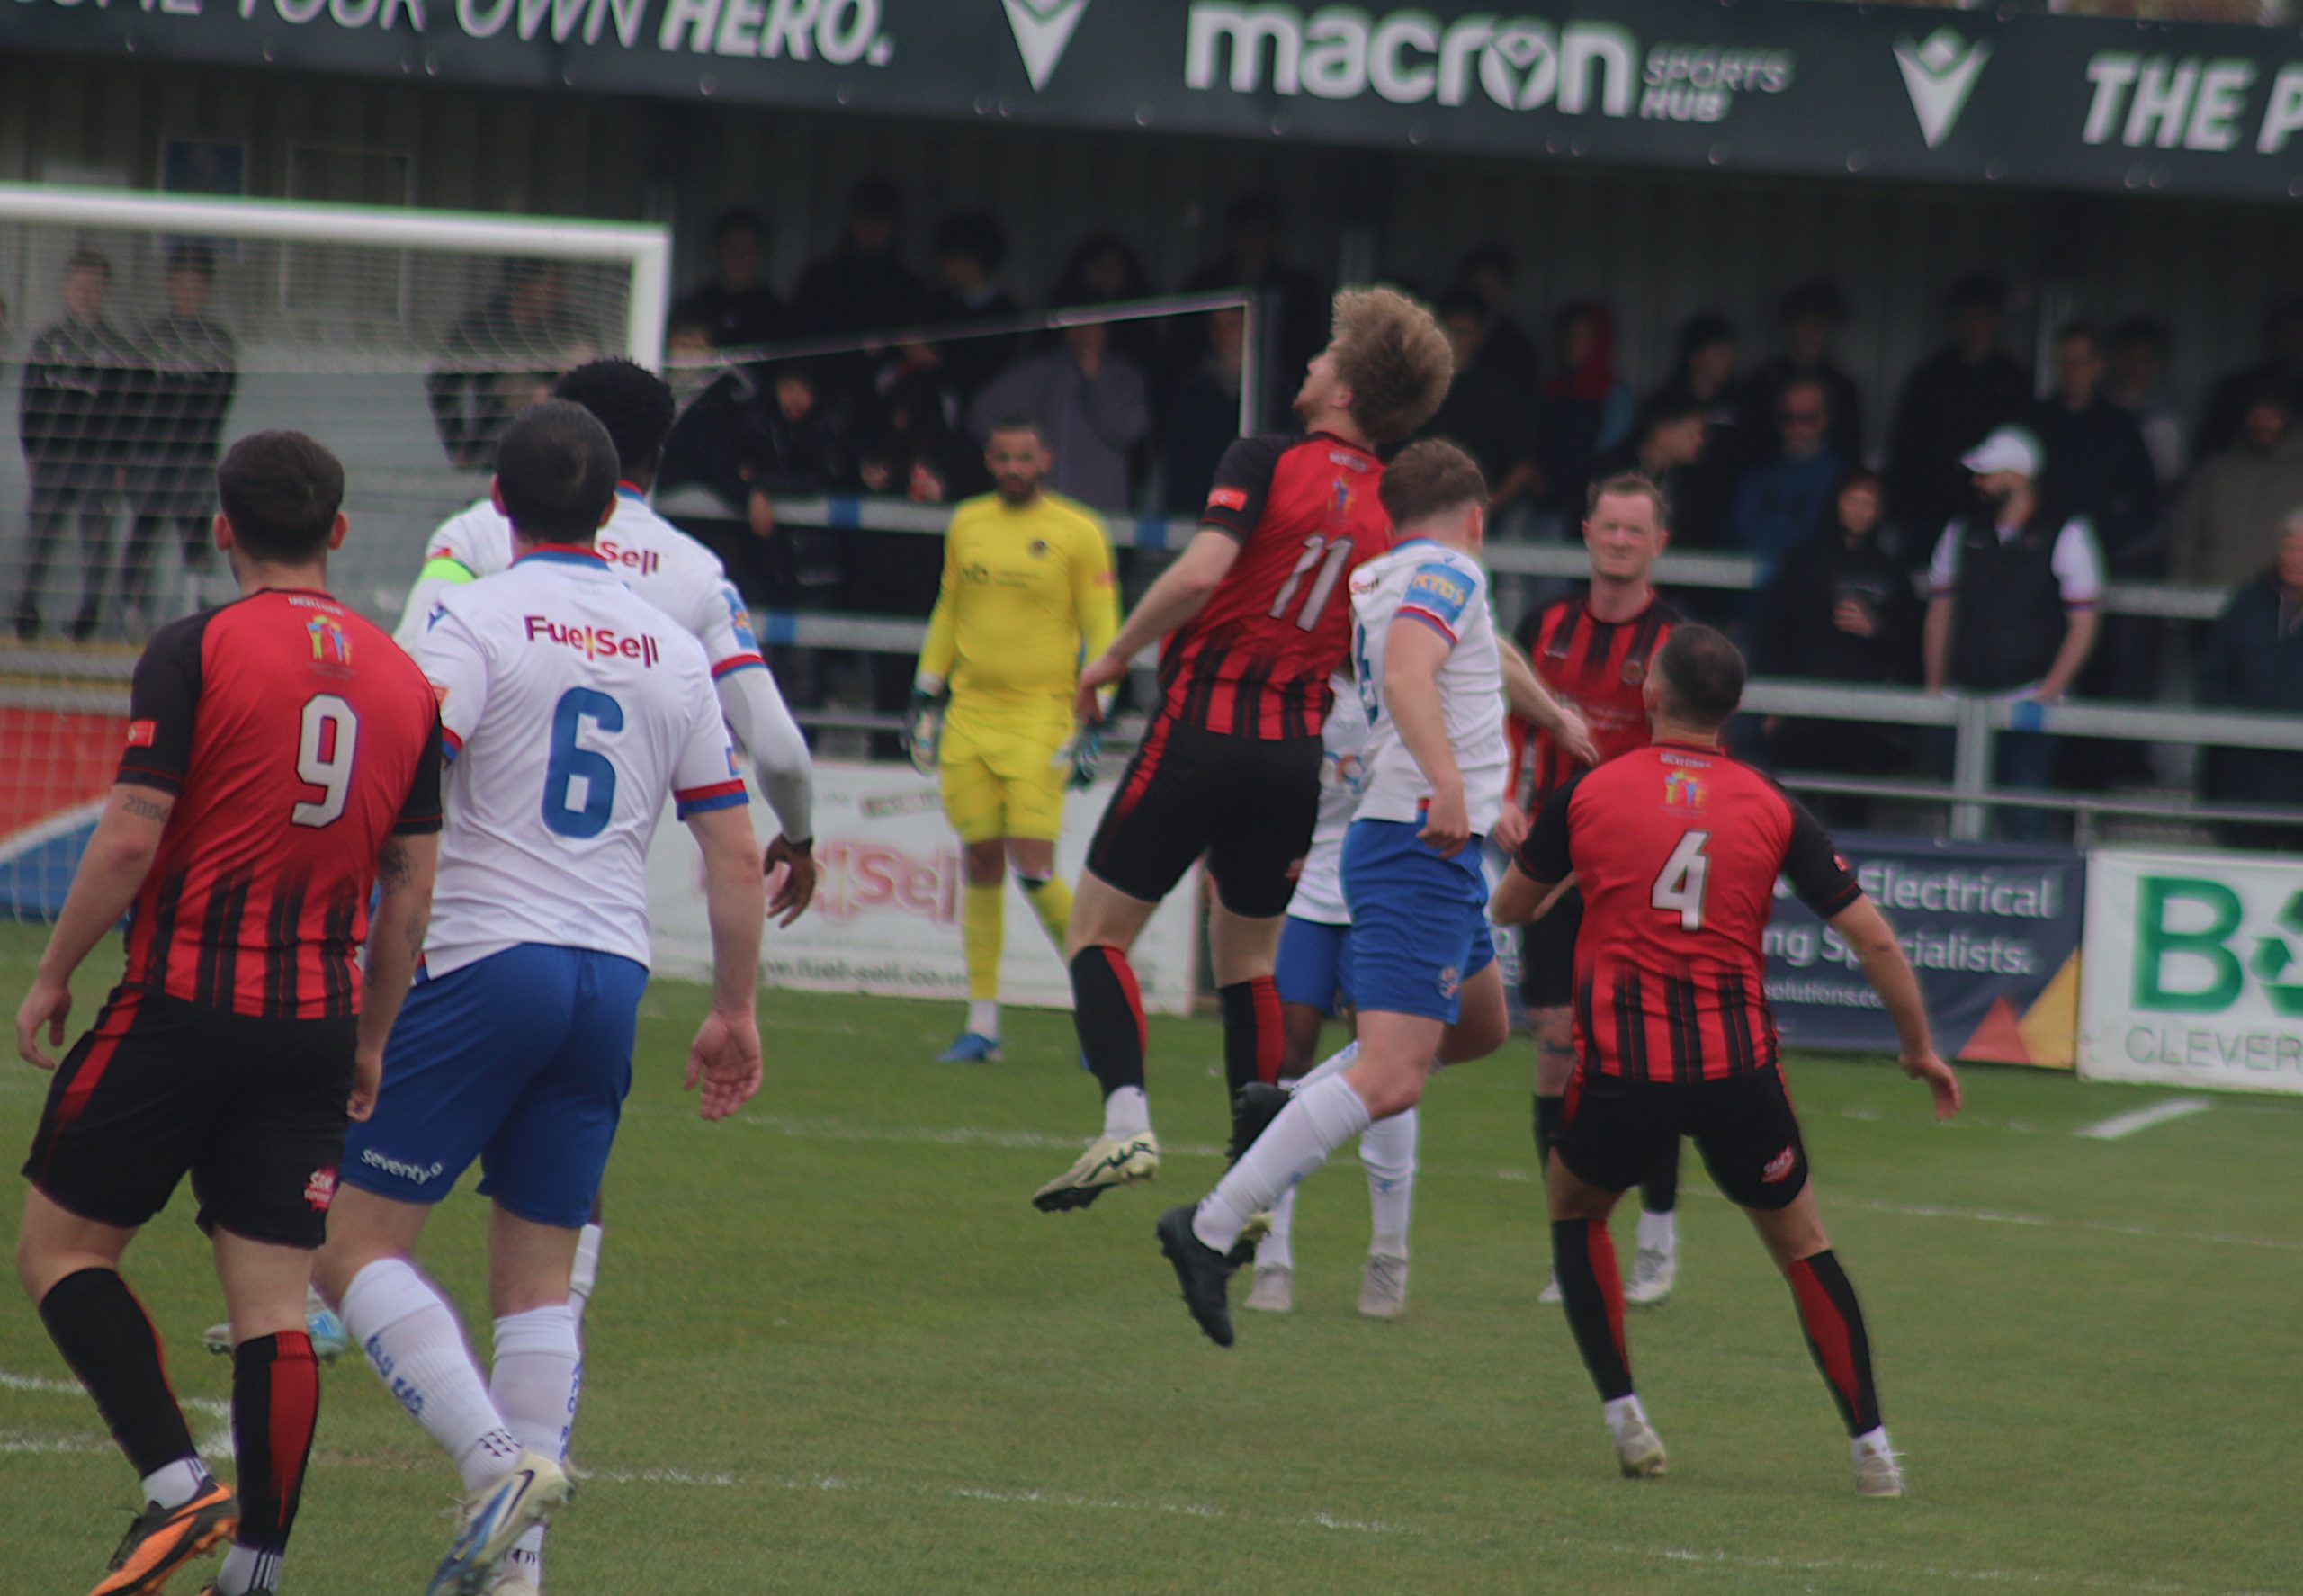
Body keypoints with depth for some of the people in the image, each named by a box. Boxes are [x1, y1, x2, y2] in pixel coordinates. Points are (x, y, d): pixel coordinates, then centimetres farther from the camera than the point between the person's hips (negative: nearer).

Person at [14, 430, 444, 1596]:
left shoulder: (194, 651, -7)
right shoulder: (403, 679, 8)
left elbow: (129, 841, -12)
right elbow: (412, 888, 10)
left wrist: (52, 976, 0)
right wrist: (369, 1042, 19)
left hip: (185, 999, -5)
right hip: (315, 1020, 5)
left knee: (59, 1249, 6)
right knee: (274, 1303, 4)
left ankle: (177, 1485, -8)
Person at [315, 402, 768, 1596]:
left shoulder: (479, 619, -4)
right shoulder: (673, 651, 13)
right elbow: (735, 856, 14)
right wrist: (736, 1015, 21)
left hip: (483, 961, -5)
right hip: (612, 977, 5)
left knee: (354, 1247, -1)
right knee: (538, 1281, 10)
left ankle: (496, 1457, -20)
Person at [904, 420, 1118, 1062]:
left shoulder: (1077, 533, -3)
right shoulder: (967, 525, 11)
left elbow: (1101, 632, -2)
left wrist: (1089, 725, -8)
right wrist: (924, 701, 20)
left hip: (1040, 716, -4)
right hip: (970, 717, 4)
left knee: (1034, 869, -13)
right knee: (982, 867, 4)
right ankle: (982, 1024, 10)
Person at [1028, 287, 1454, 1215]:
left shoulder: (1267, 465, -9)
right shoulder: (1389, 512, 7)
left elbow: (1199, 574, -21)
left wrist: (1114, 658, -10)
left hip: (1204, 728, -5)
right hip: (1299, 749, 5)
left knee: (1097, 930, 4)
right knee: (1248, 957, 18)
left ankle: (1125, 1122, -16)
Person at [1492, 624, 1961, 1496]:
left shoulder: (1588, 793, 4)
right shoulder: (1773, 809, 6)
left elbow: (1508, 906, 19)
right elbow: (1872, 937, 3)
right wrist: (1919, 1048, 16)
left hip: (1621, 1064, -1)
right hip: (1737, 1065, 1)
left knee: (1574, 1213, 26)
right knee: (1801, 1243, 16)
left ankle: (1623, 1417, 15)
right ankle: (1871, 1446, 10)